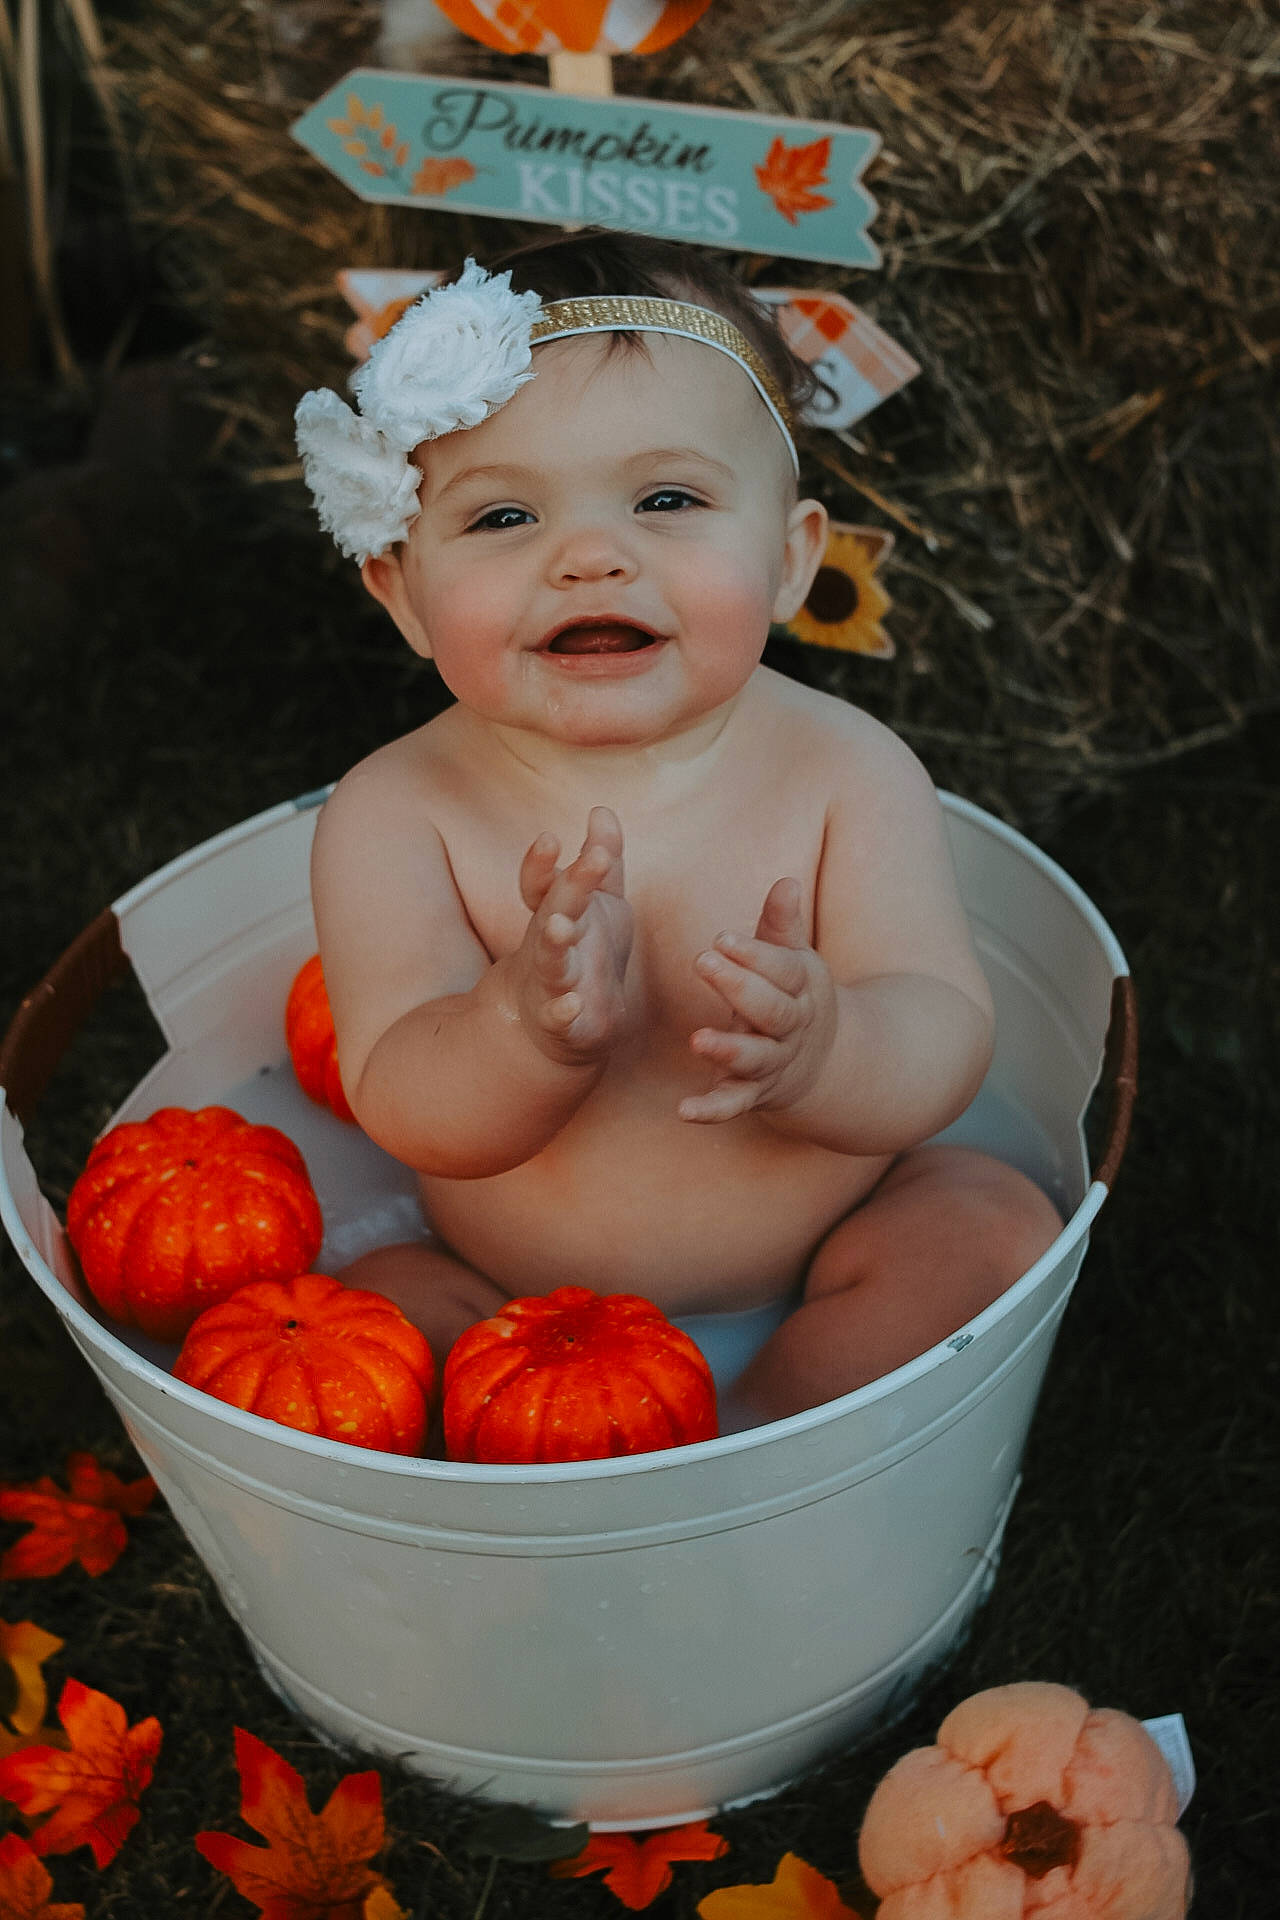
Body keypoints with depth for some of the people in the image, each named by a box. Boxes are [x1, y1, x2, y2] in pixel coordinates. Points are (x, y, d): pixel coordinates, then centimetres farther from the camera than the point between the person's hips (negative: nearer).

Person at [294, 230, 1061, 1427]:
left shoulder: (847, 773, -17)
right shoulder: (393, 817, -18)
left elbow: (947, 1037, -22)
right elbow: (411, 1118, -24)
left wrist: (817, 1045, -46)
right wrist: (528, 1026, -47)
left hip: (814, 1266, 1)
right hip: (515, 1301, 0)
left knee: (995, 1225, -18)